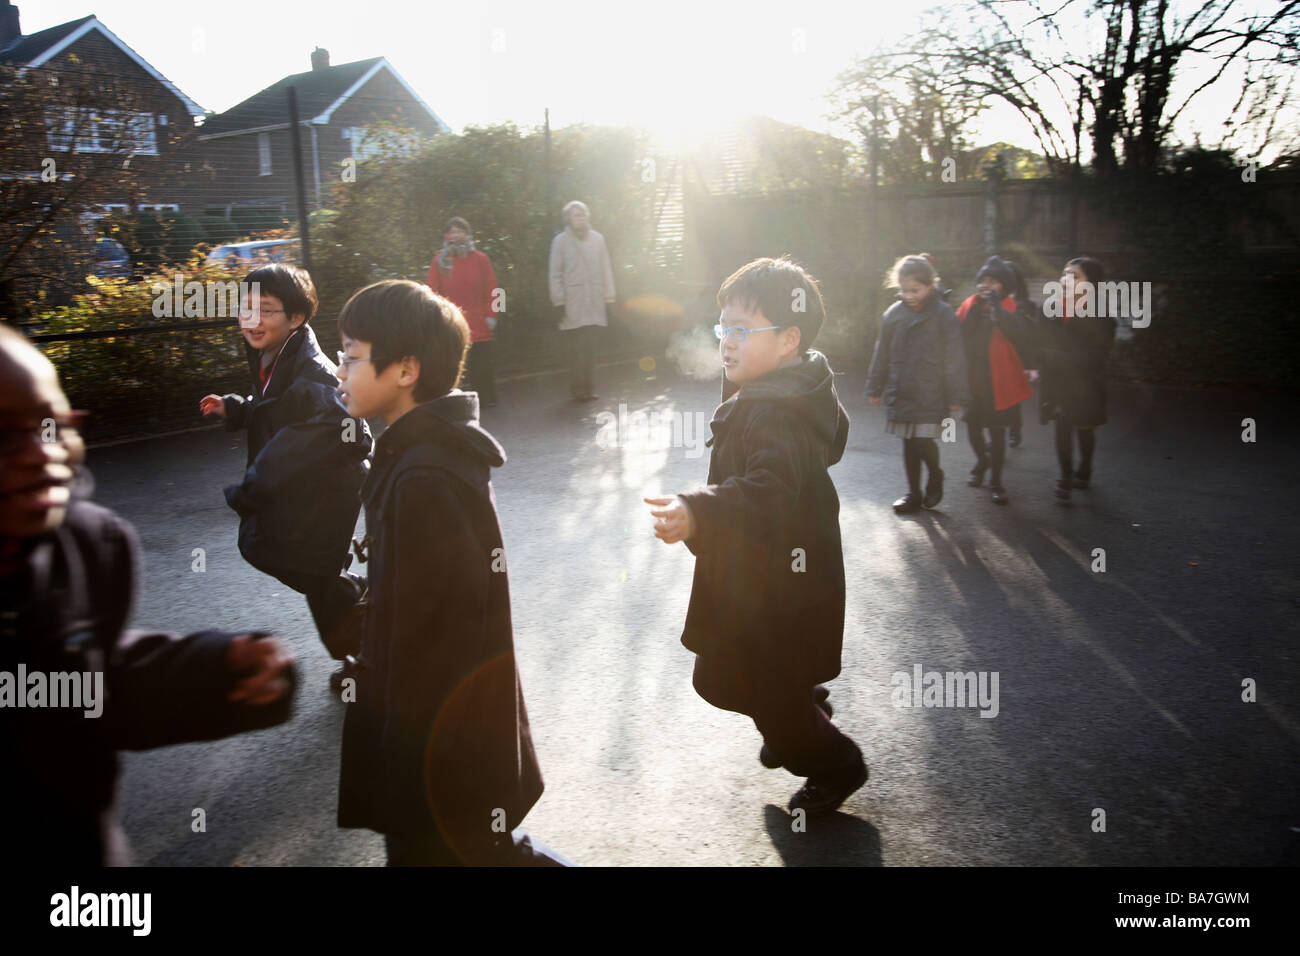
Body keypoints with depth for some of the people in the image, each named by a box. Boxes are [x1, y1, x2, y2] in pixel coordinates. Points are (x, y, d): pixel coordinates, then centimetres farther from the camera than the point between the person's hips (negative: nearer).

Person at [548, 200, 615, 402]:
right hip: (573, 303, -3)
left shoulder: (597, 238, 11)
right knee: (576, 349, -6)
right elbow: (556, 274, 3)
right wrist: (559, 301, -4)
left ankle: (586, 388, 9)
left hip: (594, 302, 3)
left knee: (589, 348, 3)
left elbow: (605, 269, 13)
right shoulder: (560, 241, 3)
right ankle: (578, 389, -1)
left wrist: (608, 296, 8)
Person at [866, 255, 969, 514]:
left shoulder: (943, 314, -6)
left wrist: (956, 395, -7)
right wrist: (875, 388, 15)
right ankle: (914, 493, 23)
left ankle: (935, 476, 21)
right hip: (901, 393, 4)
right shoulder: (894, 314, 5)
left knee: (923, 441, -9)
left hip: (930, 394, -4)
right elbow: (881, 355, 13)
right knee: (909, 443, 10)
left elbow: (954, 358, -5)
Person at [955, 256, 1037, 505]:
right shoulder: (969, 306, 4)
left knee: (997, 430, 3)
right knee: (972, 425, 15)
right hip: (971, 379, 4)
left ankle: (996, 481, 14)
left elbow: (1021, 336, -25)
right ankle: (982, 460, 44)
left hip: (997, 381, -3)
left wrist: (996, 306, -25)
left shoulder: (1010, 309, -5)